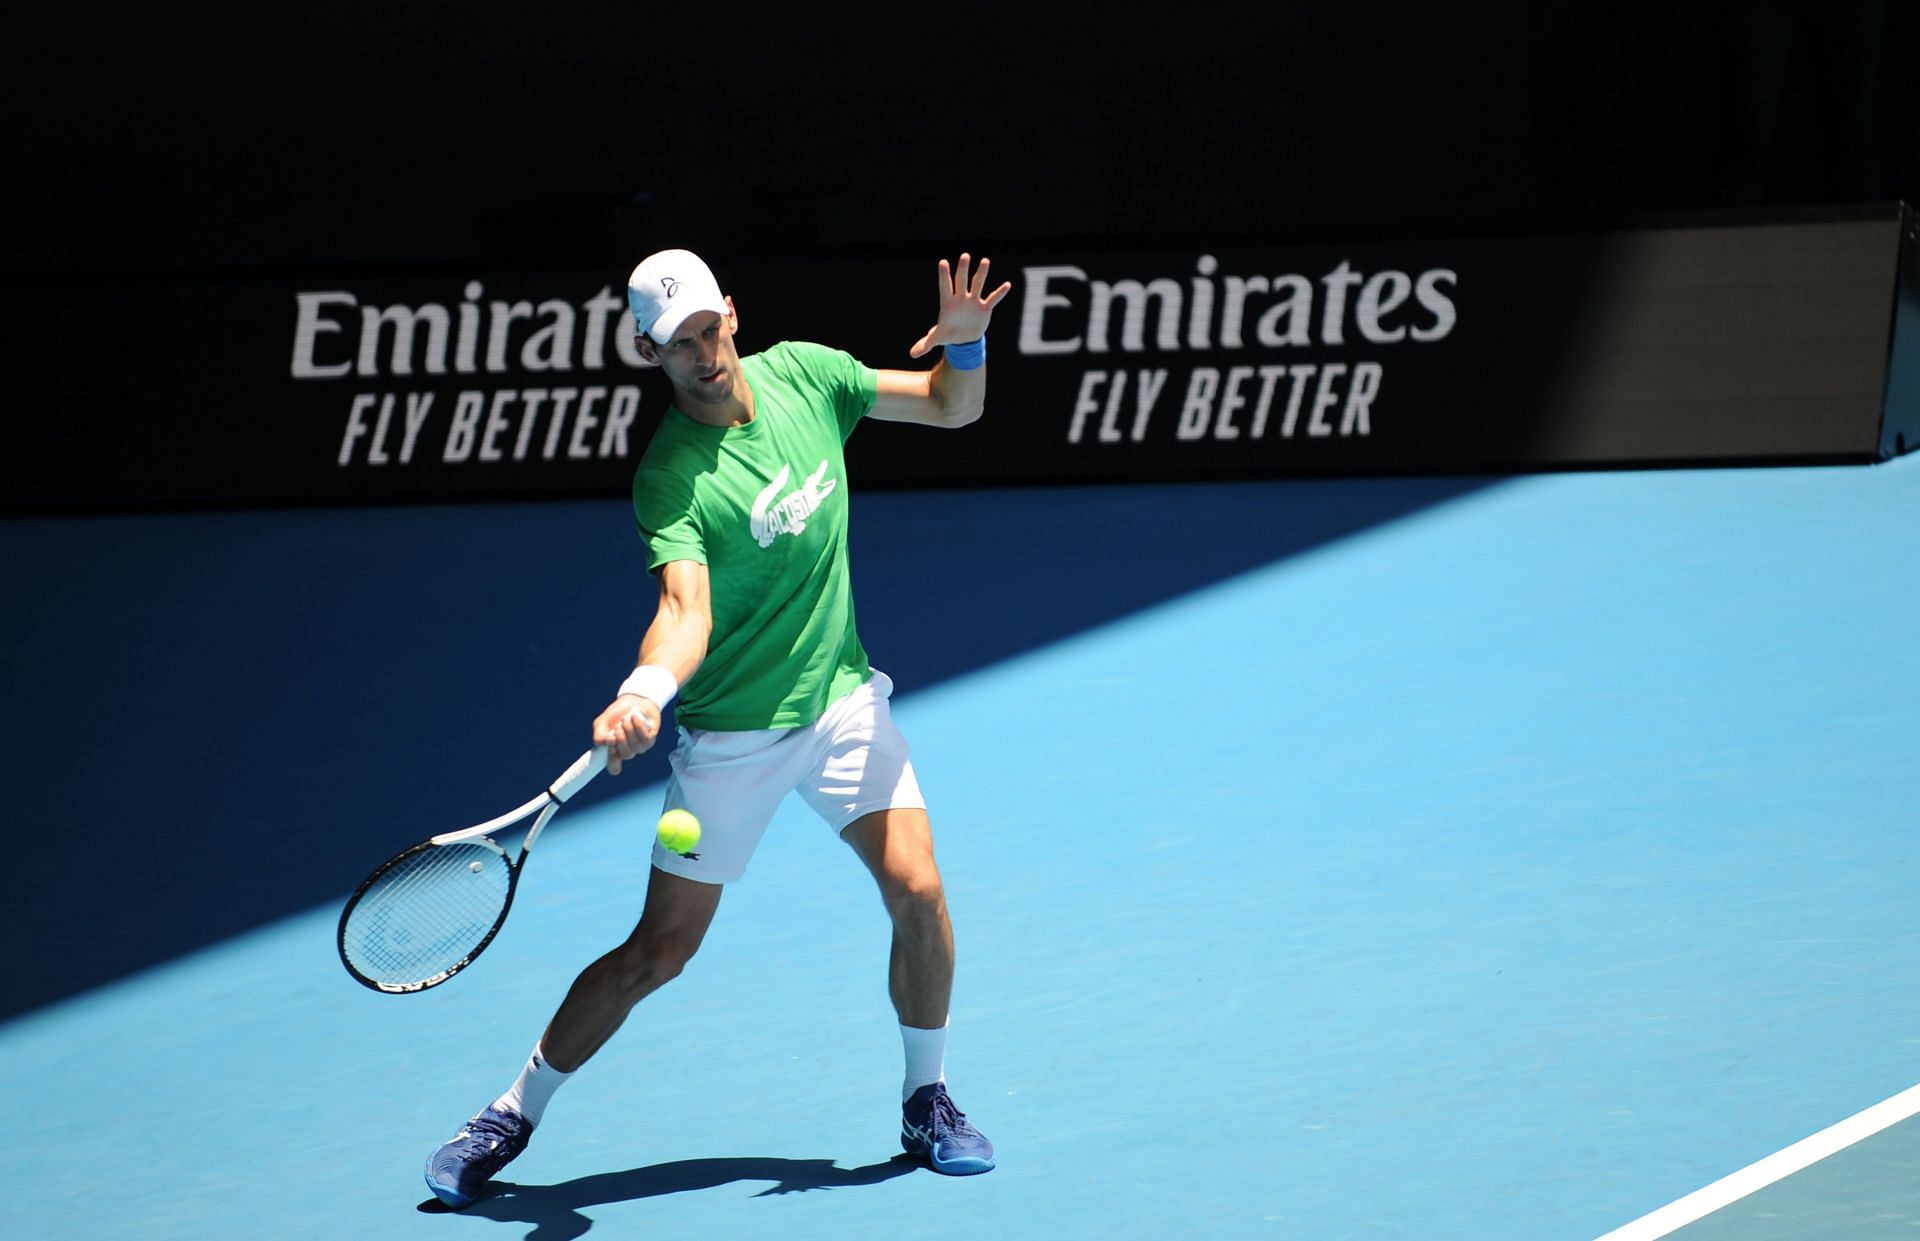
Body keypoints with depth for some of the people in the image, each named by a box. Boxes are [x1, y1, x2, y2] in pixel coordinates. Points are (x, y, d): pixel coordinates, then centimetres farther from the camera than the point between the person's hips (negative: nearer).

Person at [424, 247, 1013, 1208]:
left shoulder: (804, 374, -5)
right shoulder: (669, 479, -20)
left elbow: (952, 408, 7)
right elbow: (686, 609, -33)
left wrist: (964, 341, -15)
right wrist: (645, 692, -53)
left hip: (841, 699, 4)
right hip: (731, 732, -4)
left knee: (916, 891, -12)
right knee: (659, 951, 0)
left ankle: (927, 1101, 10)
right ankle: (514, 1114, 16)